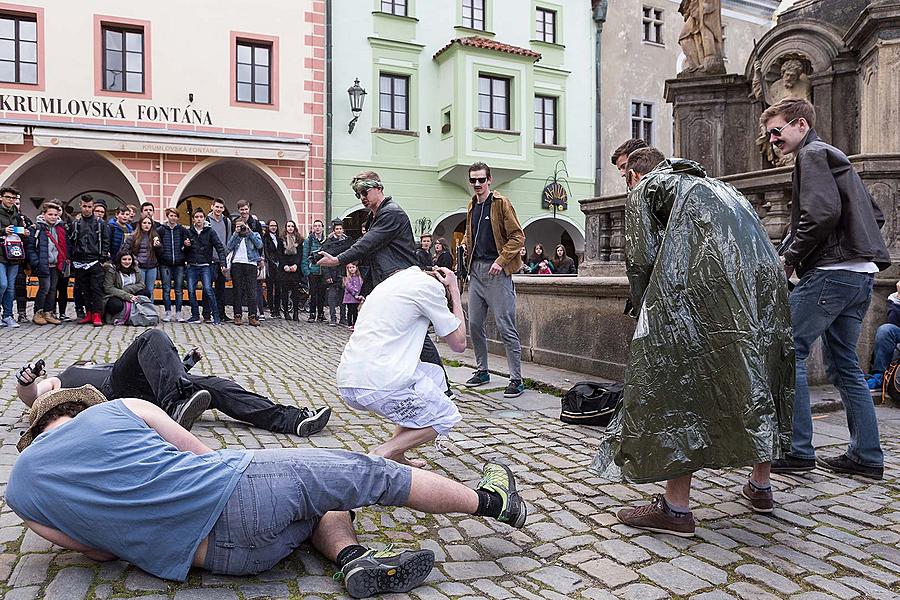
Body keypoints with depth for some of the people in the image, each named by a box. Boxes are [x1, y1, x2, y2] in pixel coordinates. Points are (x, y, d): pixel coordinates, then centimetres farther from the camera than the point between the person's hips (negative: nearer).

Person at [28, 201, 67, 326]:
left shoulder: (60, 228, 11)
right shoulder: (37, 228, -6)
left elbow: (64, 246, 17)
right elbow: (30, 247, -9)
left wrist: (65, 260, 7)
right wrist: (36, 262, -17)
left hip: (56, 265, 6)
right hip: (43, 265, -6)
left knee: (53, 289, 8)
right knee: (45, 288, -8)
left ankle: (48, 313, 15)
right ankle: (38, 314, 4)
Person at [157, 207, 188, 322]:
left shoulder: (183, 230, 8)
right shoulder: (160, 230, 6)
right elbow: (157, 245, 8)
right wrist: (157, 246, -13)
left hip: (179, 264, 1)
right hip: (165, 264, -1)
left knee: (179, 290, 3)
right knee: (166, 289, 2)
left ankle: (178, 314, 10)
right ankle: (167, 313, 10)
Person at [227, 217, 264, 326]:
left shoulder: (254, 235, 15)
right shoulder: (234, 236, 18)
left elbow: (260, 245, -5)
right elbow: (228, 248, 1)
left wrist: (249, 232, -1)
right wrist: (236, 234, 1)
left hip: (250, 264, -2)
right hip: (236, 264, 2)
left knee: (251, 290, -7)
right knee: (237, 290, 1)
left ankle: (252, 316, -8)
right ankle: (237, 315, 6)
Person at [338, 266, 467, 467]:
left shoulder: (394, 280, 23)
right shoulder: (429, 285, -1)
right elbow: (459, 343, 6)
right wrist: (455, 291, 13)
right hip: (379, 385, -8)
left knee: (435, 373, 25)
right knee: (446, 417, 14)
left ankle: (396, 453, 18)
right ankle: (383, 454, -4)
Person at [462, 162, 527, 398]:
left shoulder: (501, 203, -4)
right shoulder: (471, 206, 16)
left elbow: (518, 236, -9)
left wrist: (501, 260, -17)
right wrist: (468, 261, 11)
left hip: (497, 272, -7)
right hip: (476, 271, 7)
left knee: (505, 327, -7)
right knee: (474, 324, 10)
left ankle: (516, 380, -1)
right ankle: (482, 371, 25)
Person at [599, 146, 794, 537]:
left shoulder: (643, 189, 15)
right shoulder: (713, 184, 35)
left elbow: (640, 261, 1)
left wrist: (644, 314, 13)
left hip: (704, 285, -8)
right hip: (765, 277, 8)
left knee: (677, 385, -1)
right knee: (755, 381, 20)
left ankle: (676, 508, 2)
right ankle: (760, 486, 35)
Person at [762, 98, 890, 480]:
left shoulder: (813, 153, -3)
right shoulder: (836, 158, 26)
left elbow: (823, 212, -20)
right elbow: (874, 215, 27)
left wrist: (790, 257, -11)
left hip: (832, 272, -10)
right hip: (861, 273, 10)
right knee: (842, 364, 13)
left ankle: (797, 451, -6)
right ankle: (867, 456, 16)